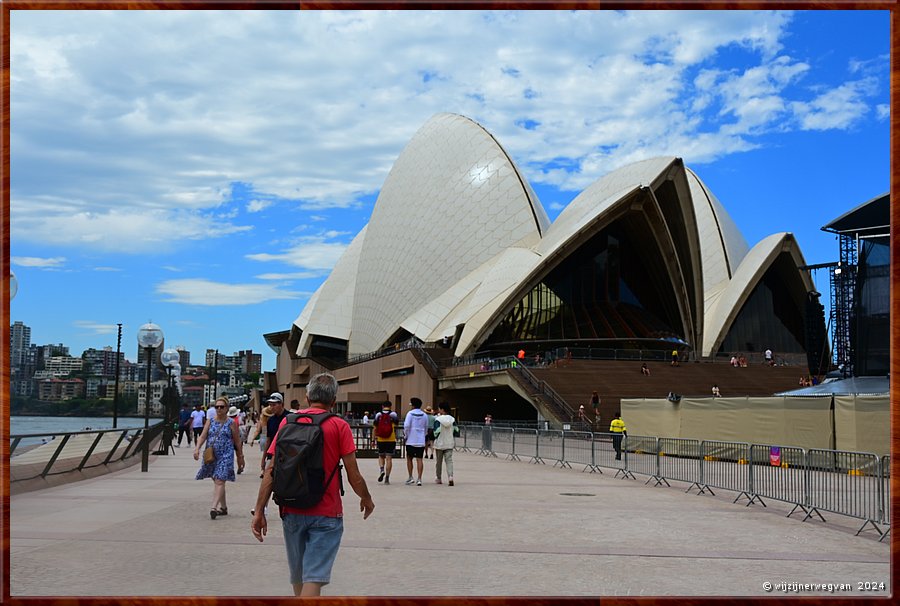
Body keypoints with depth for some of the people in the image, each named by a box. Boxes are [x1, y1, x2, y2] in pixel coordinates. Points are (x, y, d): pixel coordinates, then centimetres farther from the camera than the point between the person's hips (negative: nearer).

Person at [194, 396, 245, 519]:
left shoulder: (231, 423, 0)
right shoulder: (210, 422, 9)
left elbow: (238, 442, 4)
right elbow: (202, 436, 2)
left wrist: (240, 458, 6)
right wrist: (197, 448, -15)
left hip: (225, 456, -5)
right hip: (211, 455, 5)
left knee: (220, 481, -15)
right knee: (217, 481, 14)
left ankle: (214, 507, -24)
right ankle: (223, 507, 26)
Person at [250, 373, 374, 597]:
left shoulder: (288, 422, 3)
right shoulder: (339, 426, -6)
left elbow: (270, 471, -1)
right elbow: (354, 476, -6)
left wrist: (259, 511, 1)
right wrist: (366, 499, 12)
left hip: (291, 513, 4)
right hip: (326, 514, -4)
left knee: (298, 576, 20)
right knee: (314, 578, -4)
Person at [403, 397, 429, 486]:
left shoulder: (410, 413, -6)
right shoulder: (424, 415, 7)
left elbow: (406, 426, -15)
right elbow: (426, 428, 13)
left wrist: (406, 435, -1)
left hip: (411, 441, -3)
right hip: (421, 441, 3)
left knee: (409, 458, 10)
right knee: (419, 459, 0)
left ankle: (410, 477, 8)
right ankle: (419, 478, -4)